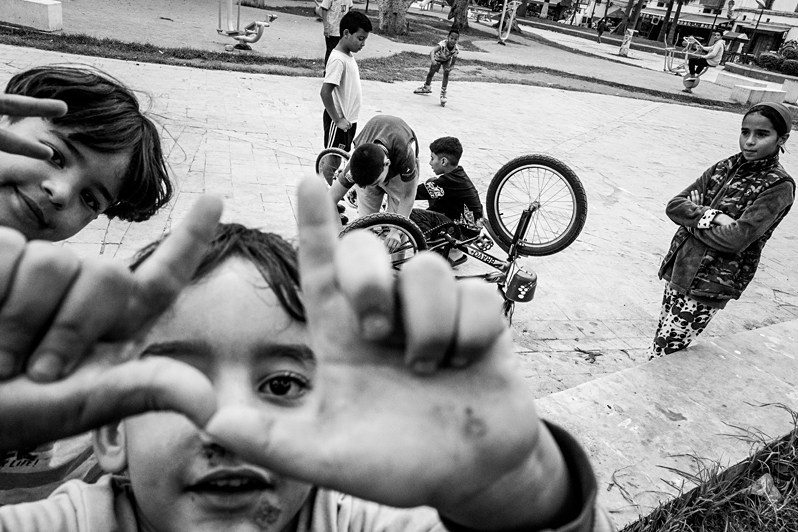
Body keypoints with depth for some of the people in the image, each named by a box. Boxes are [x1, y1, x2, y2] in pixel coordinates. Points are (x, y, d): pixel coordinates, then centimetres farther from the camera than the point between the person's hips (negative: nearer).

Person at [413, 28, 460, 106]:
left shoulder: (456, 50, -33)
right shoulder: (442, 44, -44)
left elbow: (452, 63, -25)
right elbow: (432, 51, -58)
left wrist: (450, 68, -46)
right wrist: (432, 60, -76)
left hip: (447, 60, 1)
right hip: (438, 58, -1)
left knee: (446, 74, -20)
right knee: (431, 73, 11)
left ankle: (443, 92, -11)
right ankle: (426, 87, 39)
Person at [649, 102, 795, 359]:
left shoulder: (779, 185, -9)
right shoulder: (725, 167, 8)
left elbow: (736, 239, -20)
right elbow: (674, 205, 1)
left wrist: (693, 219, -7)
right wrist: (711, 216, -15)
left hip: (711, 286, -6)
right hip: (680, 269, 6)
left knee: (663, 353, -4)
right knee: (664, 341, 13)